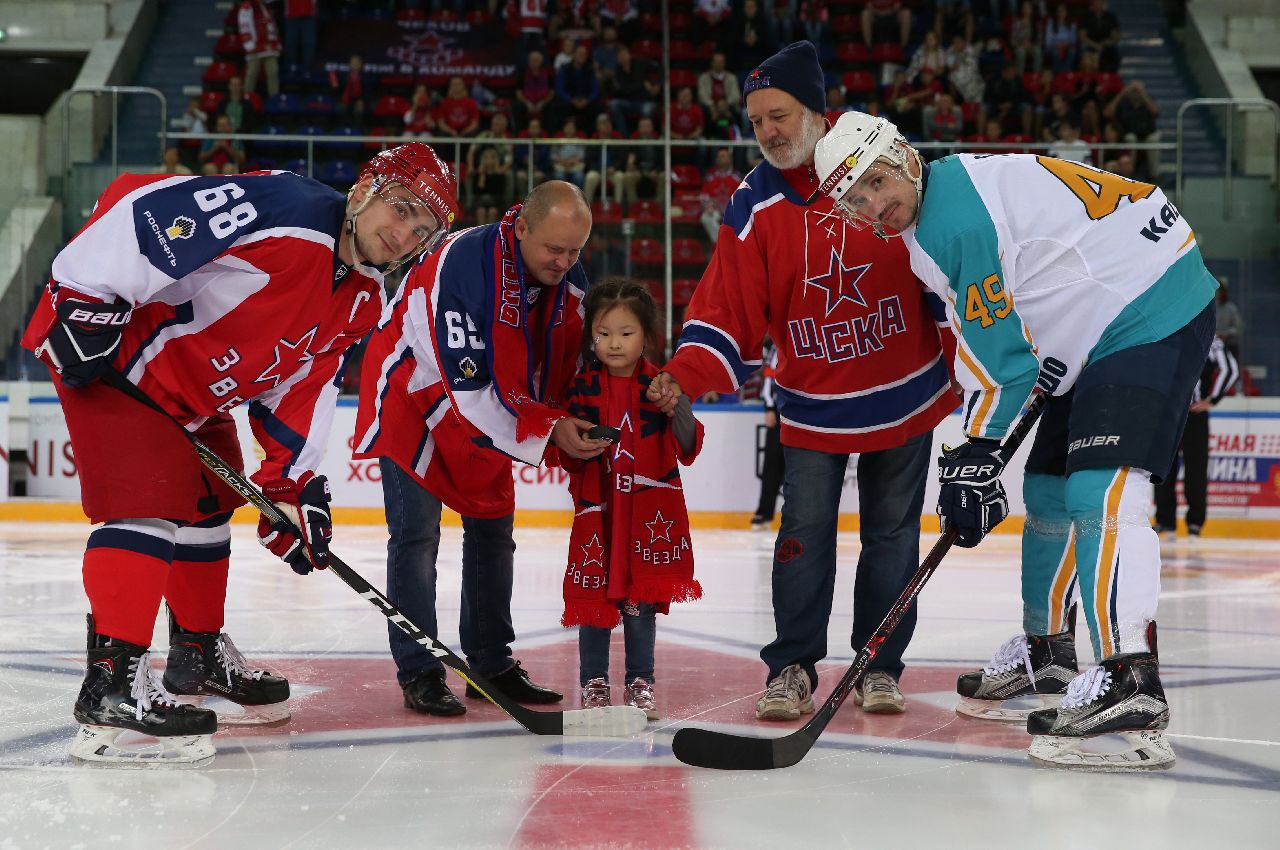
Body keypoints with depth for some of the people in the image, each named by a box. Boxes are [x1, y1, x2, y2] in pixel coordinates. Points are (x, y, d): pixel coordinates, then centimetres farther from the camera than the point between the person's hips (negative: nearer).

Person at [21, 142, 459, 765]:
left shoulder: (360, 305, 4)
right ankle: (112, 684, -21)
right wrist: (86, 299, -30)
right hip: (106, 342, -11)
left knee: (211, 500, 19)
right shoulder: (285, 211, -26)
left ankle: (198, 654, 35)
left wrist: (293, 482, 1)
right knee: (151, 499, -19)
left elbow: (302, 386, 9)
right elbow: (141, 205, -30)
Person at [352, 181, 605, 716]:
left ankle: (492, 666, 19)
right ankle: (419, 675, -7)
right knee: (417, 531, -12)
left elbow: (562, 364, 2)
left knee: (493, 528, 8)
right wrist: (548, 428, -35)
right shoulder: (460, 266, -34)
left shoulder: (570, 278, -11)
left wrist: (570, 429, -13)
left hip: (488, 404, 7)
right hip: (412, 394, -7)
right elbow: (467, 388, -34)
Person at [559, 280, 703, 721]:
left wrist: (680, 409, -19)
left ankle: (640, 683, 15)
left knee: (642, 602, 3)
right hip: (597, 512, 1)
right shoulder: (583, 387, 2)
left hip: (650, 514, -1)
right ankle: (594, 683, 15)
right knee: (594, 600, 3)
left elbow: (687, 450, -2)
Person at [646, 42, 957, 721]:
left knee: (892, 533, 7)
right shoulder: (754, 207, -7)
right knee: (805, 531, -3)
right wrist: (685, 376, -27)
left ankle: (880, 665, 19)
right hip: (812, 404, 0)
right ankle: (793, 666, 9)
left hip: (906, 393, 0)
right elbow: (727, 309, -11)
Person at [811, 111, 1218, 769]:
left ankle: (1131, 687, -33)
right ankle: (1045, 651, 33)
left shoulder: (957, 215, -20)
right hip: (1097, 334, 11)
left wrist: (976, 455, -14)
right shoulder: (930, 213, 12)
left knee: (1099, 492, -23)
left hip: (1151, 315, -11)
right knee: (1048, 488, 17)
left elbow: (1001, 352, -19)